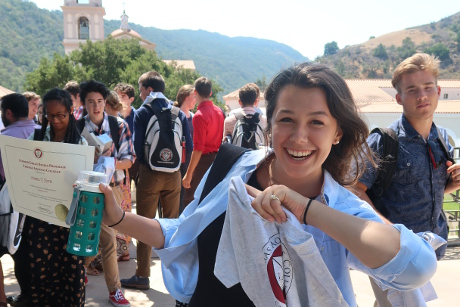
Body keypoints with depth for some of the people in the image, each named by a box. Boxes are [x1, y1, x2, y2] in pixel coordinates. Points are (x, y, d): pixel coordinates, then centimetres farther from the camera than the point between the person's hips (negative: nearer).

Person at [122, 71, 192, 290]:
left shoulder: (142, 112, -5)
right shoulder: (178, 113, 4)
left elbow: (137, 146, -11)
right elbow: (188, 146, 1)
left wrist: (145, 162, 7)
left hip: (150, 173, -3)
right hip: (173, 174, 4)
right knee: (172, 223, 14)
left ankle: (142, 276, 9)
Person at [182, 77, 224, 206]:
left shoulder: (199, 115, -17)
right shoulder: (219, 111, 7)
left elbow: (198, 148, -21)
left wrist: (189, 174, -18)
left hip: (204, 161, -8)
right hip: (217, 160, 8)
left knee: (190, 200, 1)